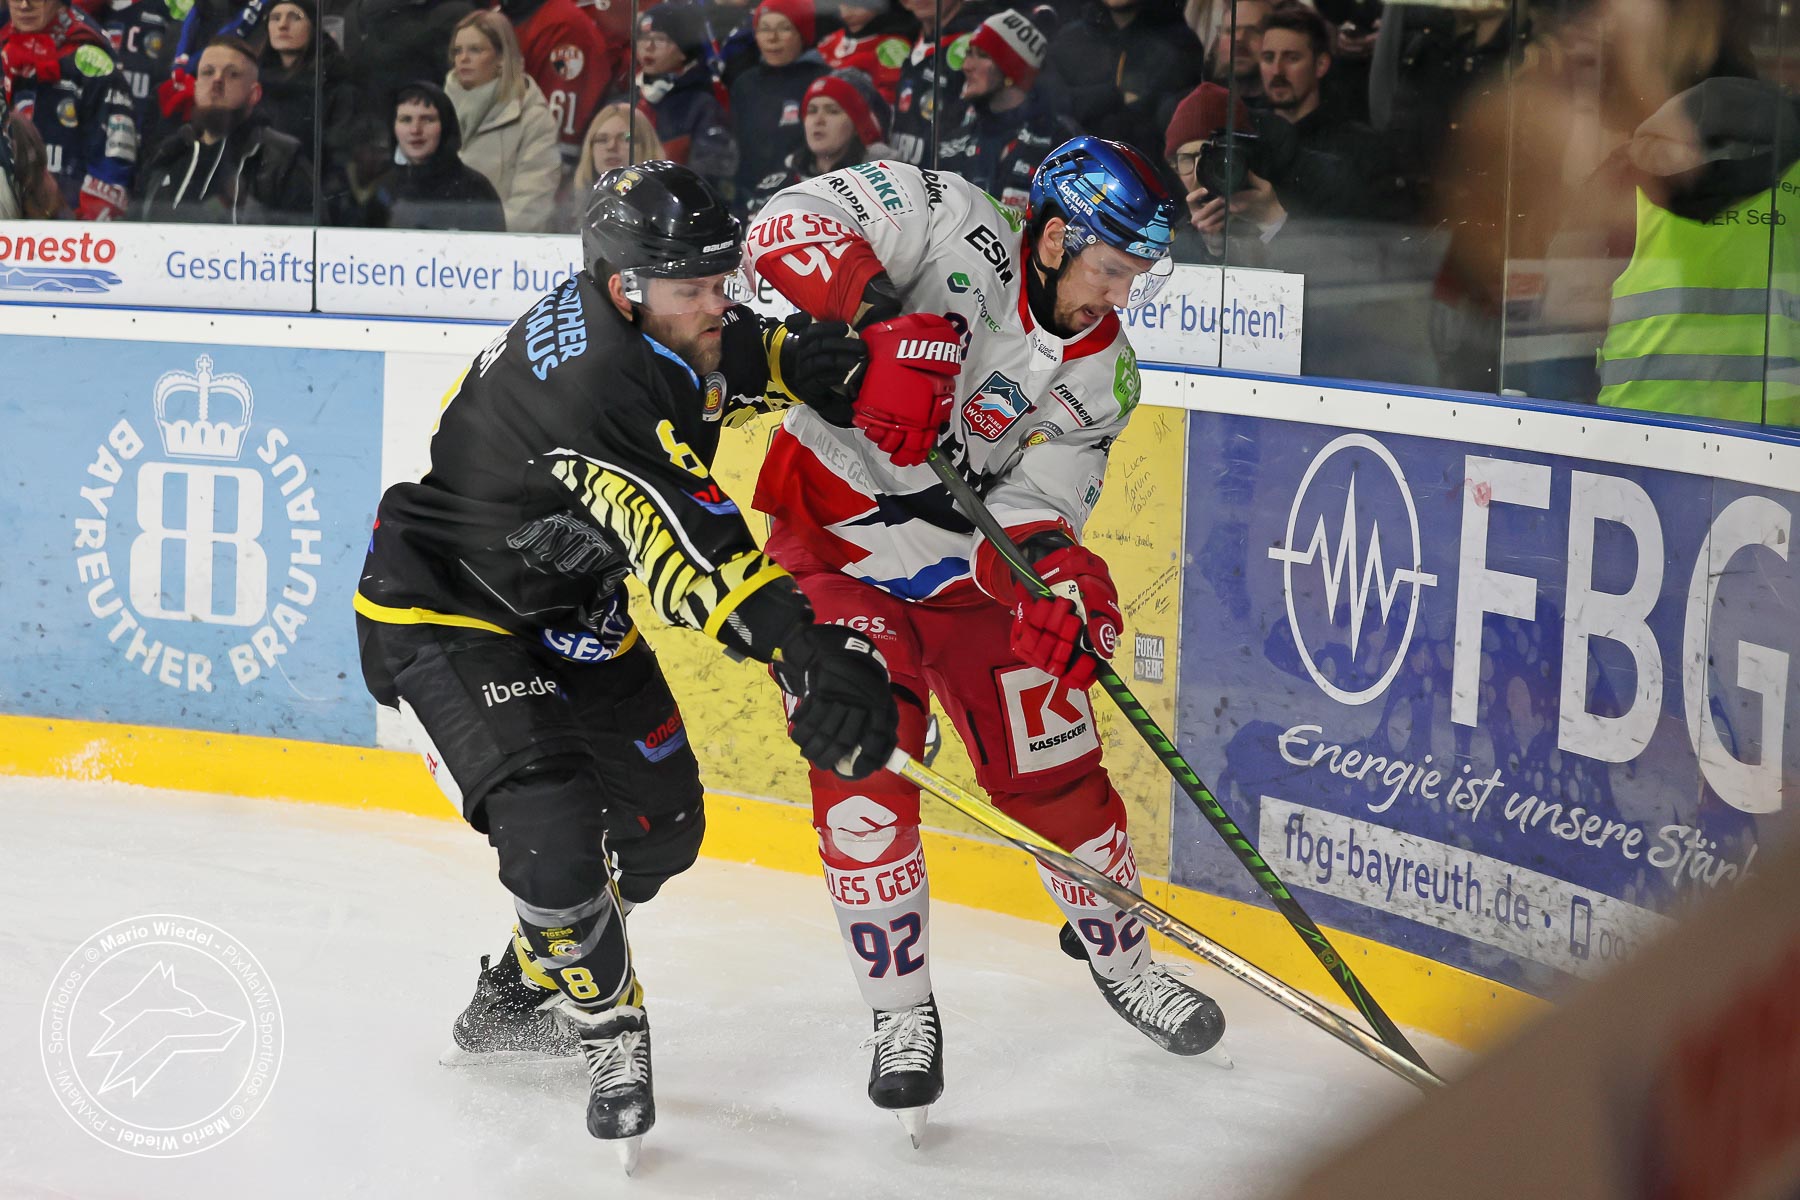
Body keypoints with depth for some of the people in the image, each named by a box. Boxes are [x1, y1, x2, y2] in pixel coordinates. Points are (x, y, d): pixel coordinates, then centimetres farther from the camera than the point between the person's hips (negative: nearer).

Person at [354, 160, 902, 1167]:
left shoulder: (661, 321, -10)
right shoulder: (592, 384, -36)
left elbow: (731, 358, 14)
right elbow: (689, 544, -48)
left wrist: (813, 359, -10)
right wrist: (809, 652, -60)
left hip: (568, 605, 10)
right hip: (443, 610, -10)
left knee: (659, 820, 15)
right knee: (556, 826, -24)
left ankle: (515, 1000, 35)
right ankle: (608, 1035, 1)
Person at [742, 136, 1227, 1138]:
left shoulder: (1101, 373, -6)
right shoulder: (952, 224, -19)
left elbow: (1039, 501, -10)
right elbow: (795, 225, -30)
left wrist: (1055, 570, -33)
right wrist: (891, 323, -43)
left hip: (961, 554, 4)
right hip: (831, 530, -4)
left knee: (1052, 763, 4)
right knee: (867, 760, -14)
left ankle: (1116, 949, 29)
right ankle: (904, 1013, 0)